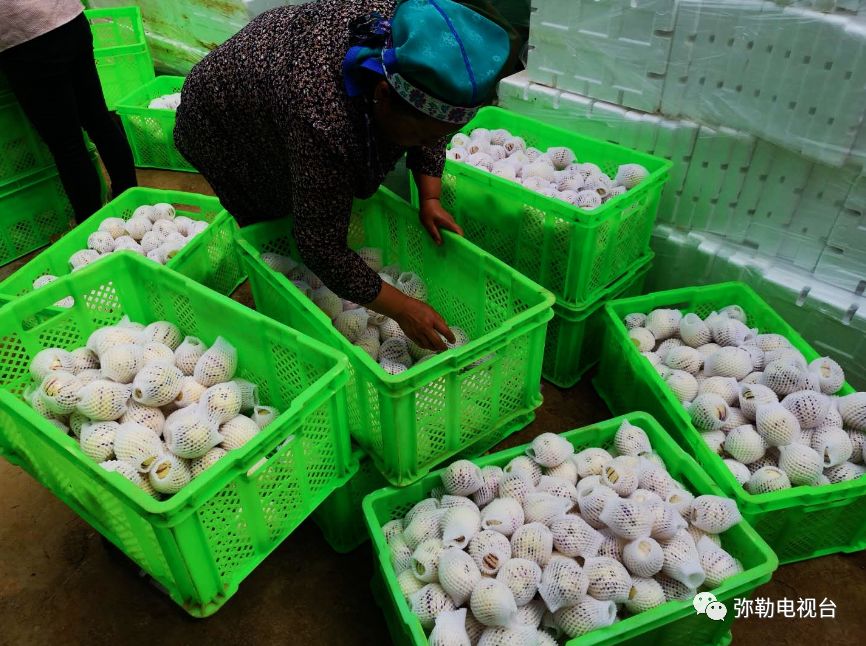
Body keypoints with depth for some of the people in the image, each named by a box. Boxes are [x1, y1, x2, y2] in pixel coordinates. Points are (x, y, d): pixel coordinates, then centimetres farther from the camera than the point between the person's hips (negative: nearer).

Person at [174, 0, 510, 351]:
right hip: (223, 122, -6)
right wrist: (402, 309, -33)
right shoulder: (325, 118, -47)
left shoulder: (404, 31, -28)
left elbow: (431, 128, -8)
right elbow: (322, 248, -39)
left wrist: (430, 198, -17)